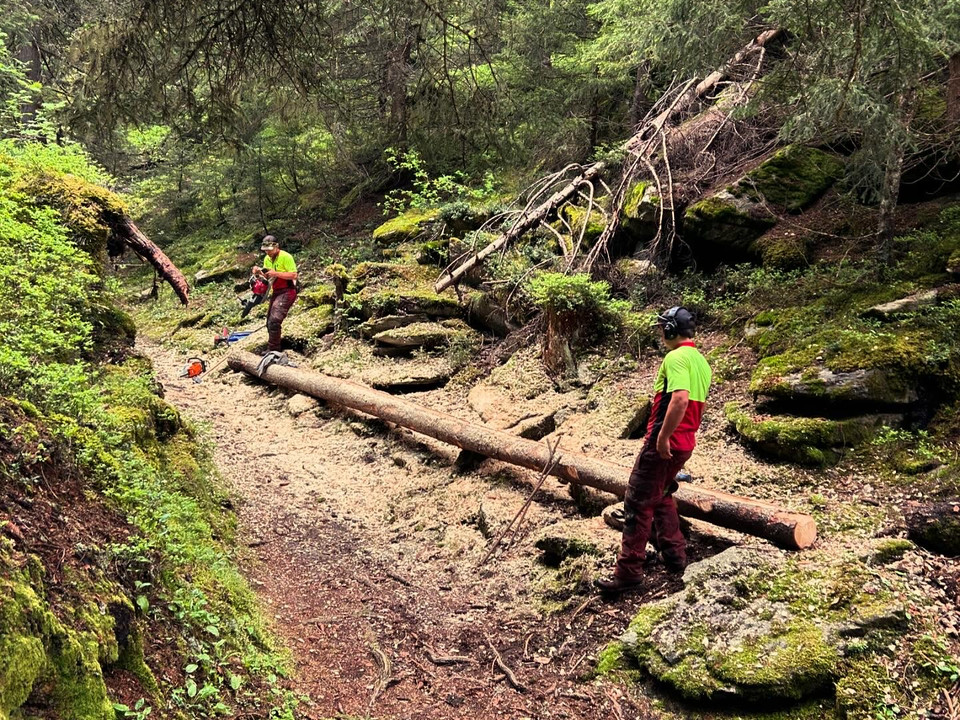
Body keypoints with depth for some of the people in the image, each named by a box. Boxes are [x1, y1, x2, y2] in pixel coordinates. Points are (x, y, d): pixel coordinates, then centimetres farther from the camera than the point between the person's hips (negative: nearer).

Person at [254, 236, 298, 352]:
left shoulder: (285, 257, -15)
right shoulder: (267, 259, 12)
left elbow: (294, 275, -19)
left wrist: (276, 273, -23)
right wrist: (259, 273, -1)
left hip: (287, 292, -9)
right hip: (276, 292, 9)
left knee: (274, 321, -19)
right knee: (270, 322, 14)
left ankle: (273, 350, -14)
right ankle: (271, 350, 27)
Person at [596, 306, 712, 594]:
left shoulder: (676, 357, -16)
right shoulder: (701, 361, 13)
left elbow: (681, 399, -31)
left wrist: (663, 436, -25)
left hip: (664, 443, -9)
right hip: (685, 443, 9)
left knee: (638, 504, -4)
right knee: (661, 496, 25)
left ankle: (628, 571, -2)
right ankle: (675, 556, 28)